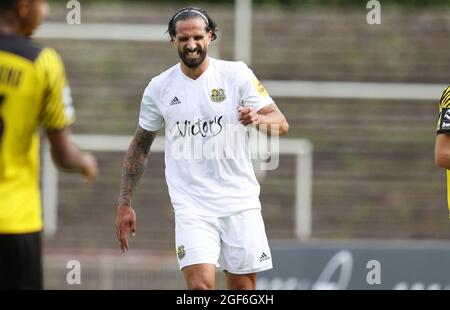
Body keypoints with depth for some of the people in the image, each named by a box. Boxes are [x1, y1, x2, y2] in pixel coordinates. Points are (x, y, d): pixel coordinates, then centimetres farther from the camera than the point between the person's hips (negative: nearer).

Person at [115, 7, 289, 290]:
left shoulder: (236, 74, -1)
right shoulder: (159, 88, 3)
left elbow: (281, 124, -4)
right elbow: (140, 145, 14)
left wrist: (259, 119, -28)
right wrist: (125, 203, 11)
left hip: (240, 202, 0)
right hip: (192, 207, 0)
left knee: (243, 288, 4)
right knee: (200, 285, -17)